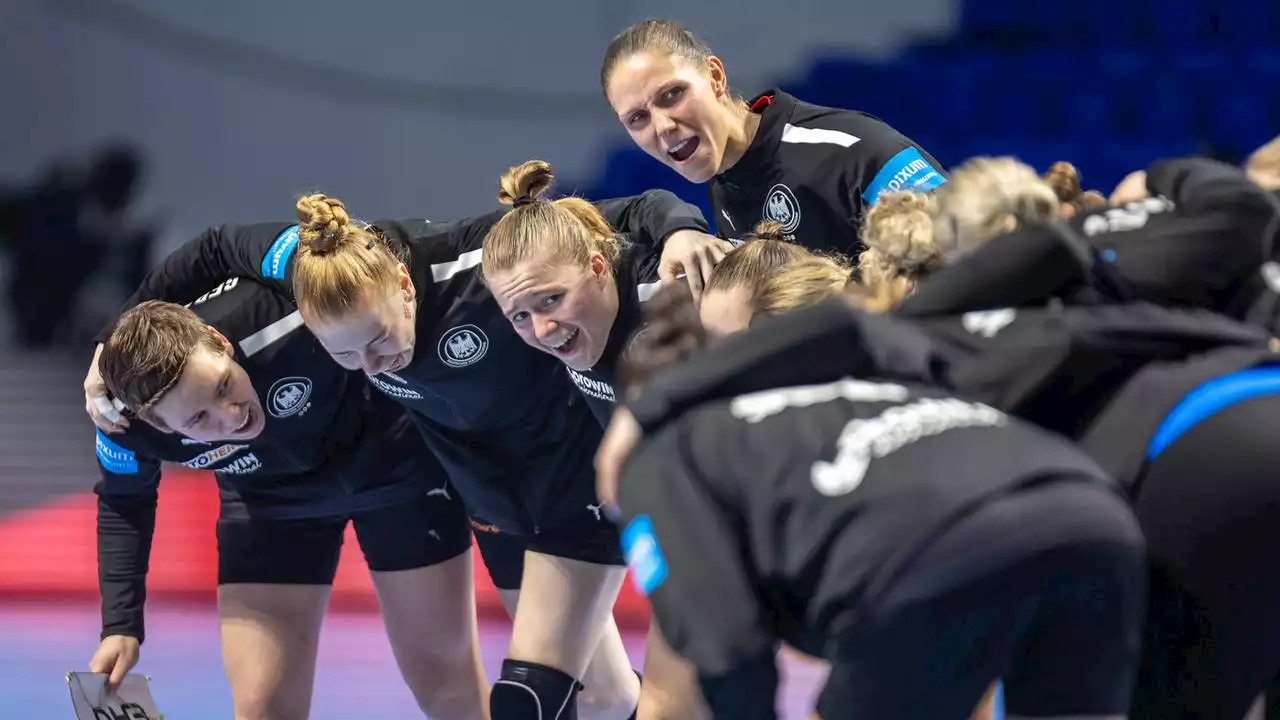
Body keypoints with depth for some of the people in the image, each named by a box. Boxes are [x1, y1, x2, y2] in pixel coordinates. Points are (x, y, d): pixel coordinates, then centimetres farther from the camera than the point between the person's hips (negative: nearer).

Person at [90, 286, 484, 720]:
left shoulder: (292, 320, -42)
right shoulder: (130, 431, -29)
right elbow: (123, 503, -3)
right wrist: (120, 627, -9)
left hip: (394, 455, -2)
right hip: (267, 498, 2)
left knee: (448, 685, 5)